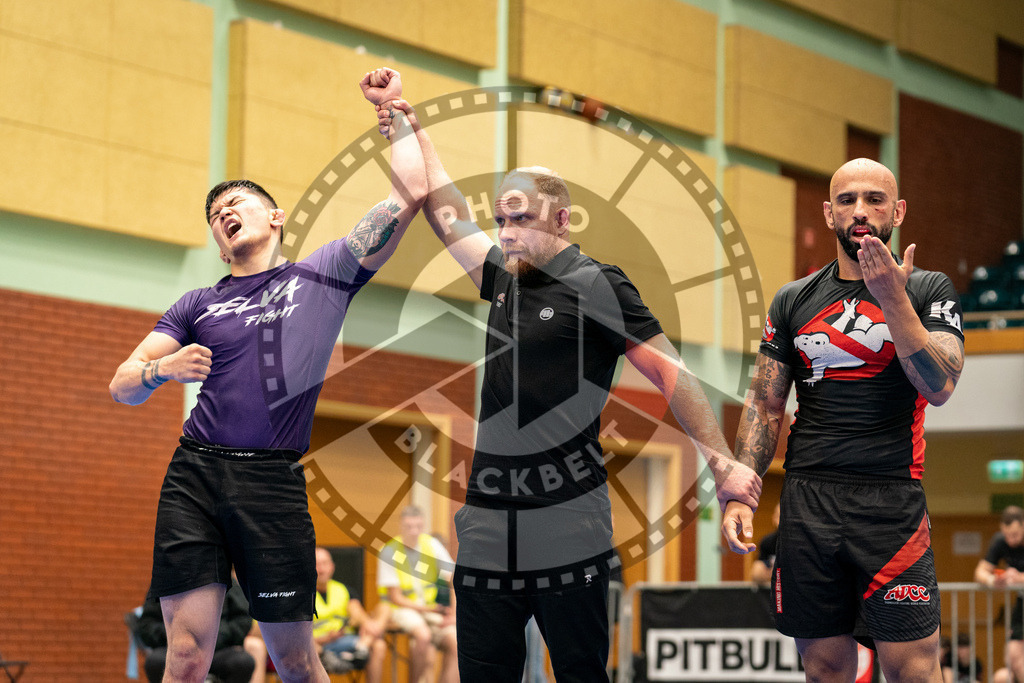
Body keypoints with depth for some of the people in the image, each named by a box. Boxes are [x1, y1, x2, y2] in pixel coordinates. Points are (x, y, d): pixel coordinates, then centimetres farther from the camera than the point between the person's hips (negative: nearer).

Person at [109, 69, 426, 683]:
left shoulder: (324, 275, 11)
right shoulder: (197, 307, 18)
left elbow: (410, 194, 5)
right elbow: (122, 386, 16)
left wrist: (395, 109, 11)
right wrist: (161, 369, -5)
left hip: (273, 483, -2)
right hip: (194, 476, 2)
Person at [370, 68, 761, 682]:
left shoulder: (596, 285, -4)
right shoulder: (505, 278, 14)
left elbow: (672, 375, -7)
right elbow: (444, 209, 23)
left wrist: (724, 463, -13)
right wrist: (406, 122, 27)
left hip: (568, 532, -6)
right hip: (487, 526, 6)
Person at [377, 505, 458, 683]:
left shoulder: (432, 545, -2)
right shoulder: (389, 552, -11)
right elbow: (395, 598, -10)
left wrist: (454, 613, -13)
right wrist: (430, 609, -17)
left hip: (430, 606, 4)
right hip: (400, 608, -4)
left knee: (454, 640, -22)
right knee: (423, 635, -34)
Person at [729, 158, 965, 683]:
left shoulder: (928, 291, 3)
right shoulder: (793, 301, 12)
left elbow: (939, 386, -12)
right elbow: (765, 406, 13)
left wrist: (891, 298, -19)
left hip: (891, 502, -3)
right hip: (807, 500, 3)